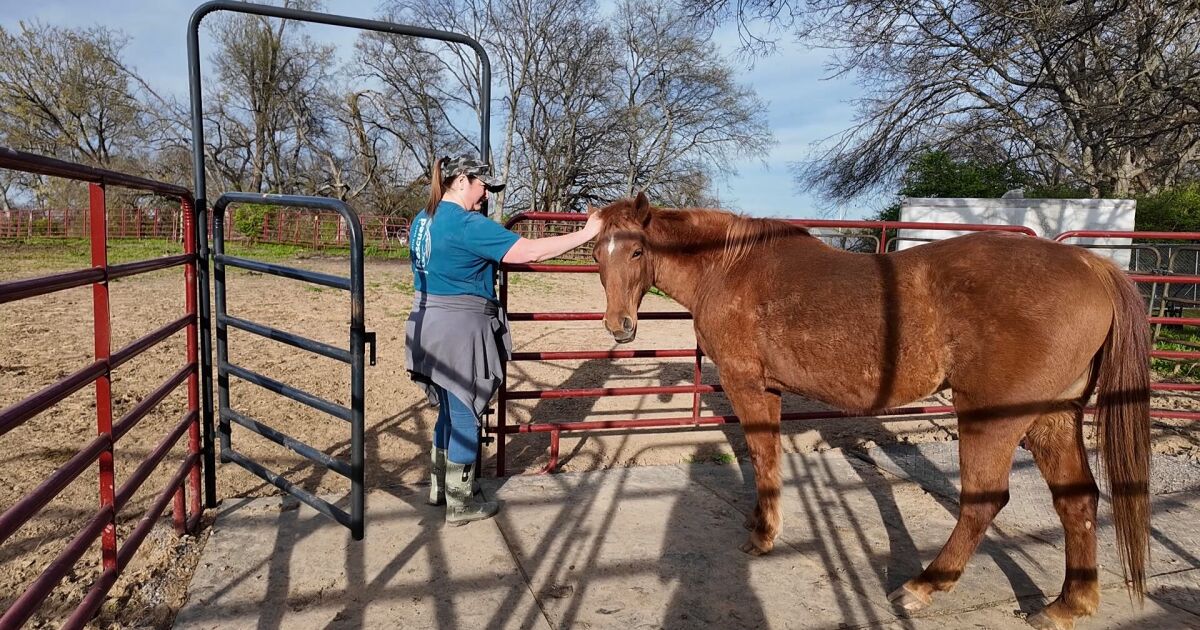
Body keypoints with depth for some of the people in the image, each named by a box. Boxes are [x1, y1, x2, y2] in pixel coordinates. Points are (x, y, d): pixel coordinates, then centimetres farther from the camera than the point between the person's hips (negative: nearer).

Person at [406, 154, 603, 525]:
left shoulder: (423, 220, 10)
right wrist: (585, 234, -18)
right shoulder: (467, 225, -20)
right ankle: (461, 504, 19)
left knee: (449, 410, 23)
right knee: (465, 416, 5)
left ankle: (439, 486, 37)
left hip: (428, 325, 9)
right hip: (461, 331, -9)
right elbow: (529, 251, -24)